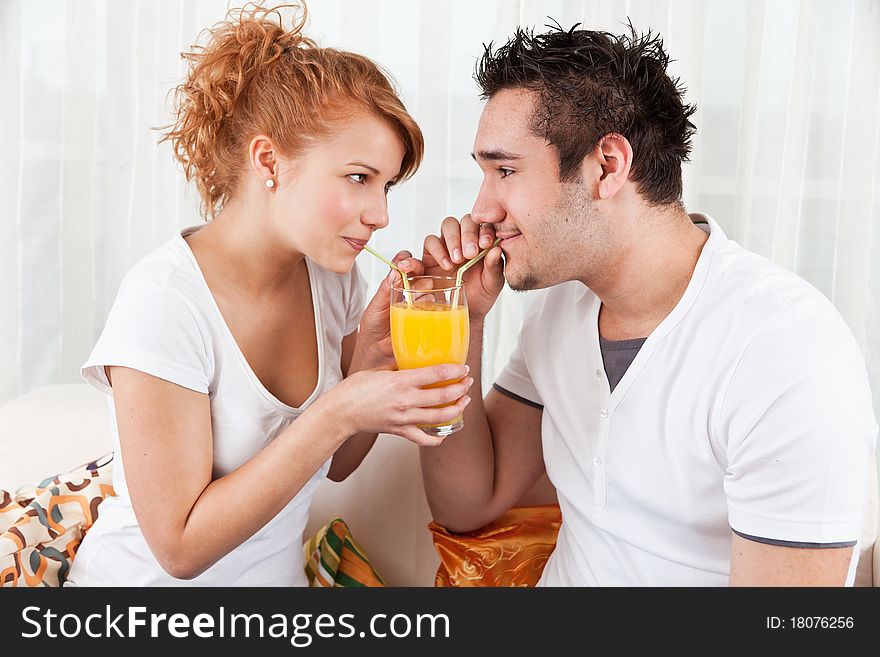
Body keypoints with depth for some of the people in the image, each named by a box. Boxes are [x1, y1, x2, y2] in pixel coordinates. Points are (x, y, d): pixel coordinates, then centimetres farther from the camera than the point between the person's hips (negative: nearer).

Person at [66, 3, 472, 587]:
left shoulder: (333, 276, -4)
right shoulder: (166, 302, -23)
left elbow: (335, 464, 4)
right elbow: (181, 545, -21)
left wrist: (373, 350, -13)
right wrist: (337, 414, -29)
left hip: (279, 575, 5)